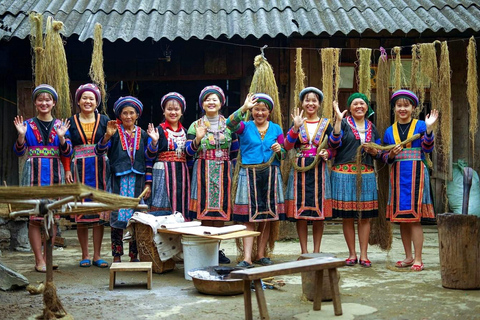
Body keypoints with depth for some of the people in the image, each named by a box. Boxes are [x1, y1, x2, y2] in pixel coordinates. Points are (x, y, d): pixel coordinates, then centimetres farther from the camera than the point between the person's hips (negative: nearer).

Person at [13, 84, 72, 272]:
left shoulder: (61, 126, 9)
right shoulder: (28, 125, 6)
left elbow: (67, 153, 4)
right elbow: (19, 152, 3)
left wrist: (61, 137, -13)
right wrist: (21, 135, -14)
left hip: (54, 174, 2)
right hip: (34, 173, -2)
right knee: (34, 217, -5)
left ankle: (47, 257, 12)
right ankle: (39, 260, 0)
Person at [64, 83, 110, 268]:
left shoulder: (104, 121, 9)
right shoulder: (71, 122, 9)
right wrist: (67, 170, -4)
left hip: (100, 169, 0)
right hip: (79, 170, 0)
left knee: (100, 212, -1)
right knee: (81, 212, -1)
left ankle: (97, 255, 7)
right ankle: (85, 255, 8)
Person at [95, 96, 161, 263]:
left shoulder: (143, 135, 11)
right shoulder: (114, 133, 2)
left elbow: (148, 160, 9)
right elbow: (99, 151, -10)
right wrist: (107, 136, -24)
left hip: (137, 180, 3)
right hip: (118, 179, -2)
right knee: (117, 215, -3)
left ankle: (134, 255, 13)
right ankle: (117, 256, 4)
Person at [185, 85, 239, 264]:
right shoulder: (195, 126, 6)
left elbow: (235, 151, 13)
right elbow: (188, 151, -2)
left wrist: (233, 169, 6)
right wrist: (198, 139, -18)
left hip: (223, 173, 2)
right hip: (203, 172, -1)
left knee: (220, 211, 2)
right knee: (204, 210, -4)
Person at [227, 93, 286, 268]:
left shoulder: (276, 129, 12)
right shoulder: (245, 127, 5)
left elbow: (284, 154, 13)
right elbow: (230, 124, -17)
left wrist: (279, 150, -9)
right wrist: (244, 108, -28)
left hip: (270, 175, 3)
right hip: (249, 174, -3)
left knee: (267, 218, 6)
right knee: (248, 218, -6)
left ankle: (260, 255, 16)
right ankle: (247, 258, -7)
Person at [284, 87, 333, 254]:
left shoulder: (326, 124, 8)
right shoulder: (297, 123, 7)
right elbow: (287, 146, -7)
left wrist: (327, 153, -11)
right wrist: (296, 127, -19)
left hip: (319, 170, 0)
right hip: (300, 170, 0)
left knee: (319, 213, 1)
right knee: (300, 211, -1)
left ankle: (316, 251, 12)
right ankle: (304, 252, 10)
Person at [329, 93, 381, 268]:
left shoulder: (372, 127, 17)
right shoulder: (343, 123, 5)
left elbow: (379, 153, 21)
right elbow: (333, 143, -11)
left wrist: (373, 151, -2)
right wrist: (338, 120, -17)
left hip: (366, 174, 3)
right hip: (344, 173, -3)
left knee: (365, 216, 2)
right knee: (347, 216, 0)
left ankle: (363, 255, 9)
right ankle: (352, 254, 10)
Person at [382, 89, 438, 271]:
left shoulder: (420, 126, 3)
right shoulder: (389, 131, 12)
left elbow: (427, 149, -8)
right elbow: (385, 157, 13)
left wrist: (429, 128, -19)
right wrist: (391, 154, -9)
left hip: (416, 174, -4)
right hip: (397, 175, 4)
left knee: (414, 217, -7)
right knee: (401, 218, 7)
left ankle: (418, 259, -3)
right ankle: (408, 257, 18)